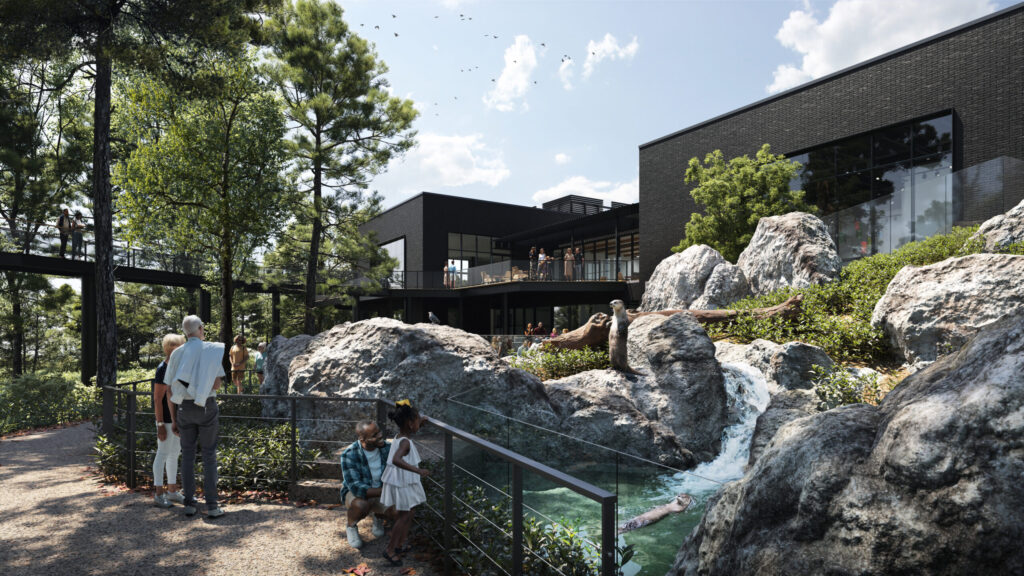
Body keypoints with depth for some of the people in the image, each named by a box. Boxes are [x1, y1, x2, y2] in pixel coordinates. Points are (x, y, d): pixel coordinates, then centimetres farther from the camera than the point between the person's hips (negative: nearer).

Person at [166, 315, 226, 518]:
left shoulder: (177, 354, 3)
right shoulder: (214, 349, -8)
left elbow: (171, 391, 4)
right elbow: (217, 384, -14)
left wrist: (173, 421, 11)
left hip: (184, 409, 3)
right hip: (206, 407, -3)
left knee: (187, 455, 13)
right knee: (209, 456, 3)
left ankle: (189, 504, 16)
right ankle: (212, 506, 3)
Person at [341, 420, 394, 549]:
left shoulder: (387, 447, -18)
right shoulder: (349, 455, -27)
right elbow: (356, 488, -32)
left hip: (380, 492, 3)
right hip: (355, 493, -3)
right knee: (361, 504, -38)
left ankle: (377, 515, 15)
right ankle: (351, 527, 0)